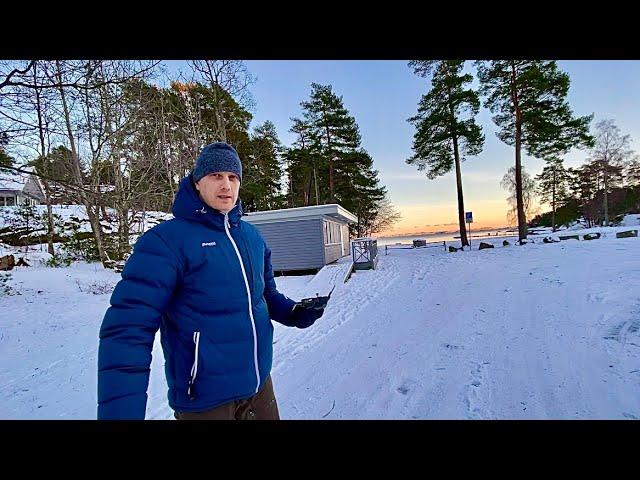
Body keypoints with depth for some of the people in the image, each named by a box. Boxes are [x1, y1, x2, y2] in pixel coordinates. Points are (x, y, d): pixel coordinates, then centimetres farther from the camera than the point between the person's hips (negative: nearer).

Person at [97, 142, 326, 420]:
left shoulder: (253, 236, 3)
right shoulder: (167, 240, -17)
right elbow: (128, 329, -21)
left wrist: (293, 313, -4)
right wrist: (121, 410, -26)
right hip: (203, 398, -5)